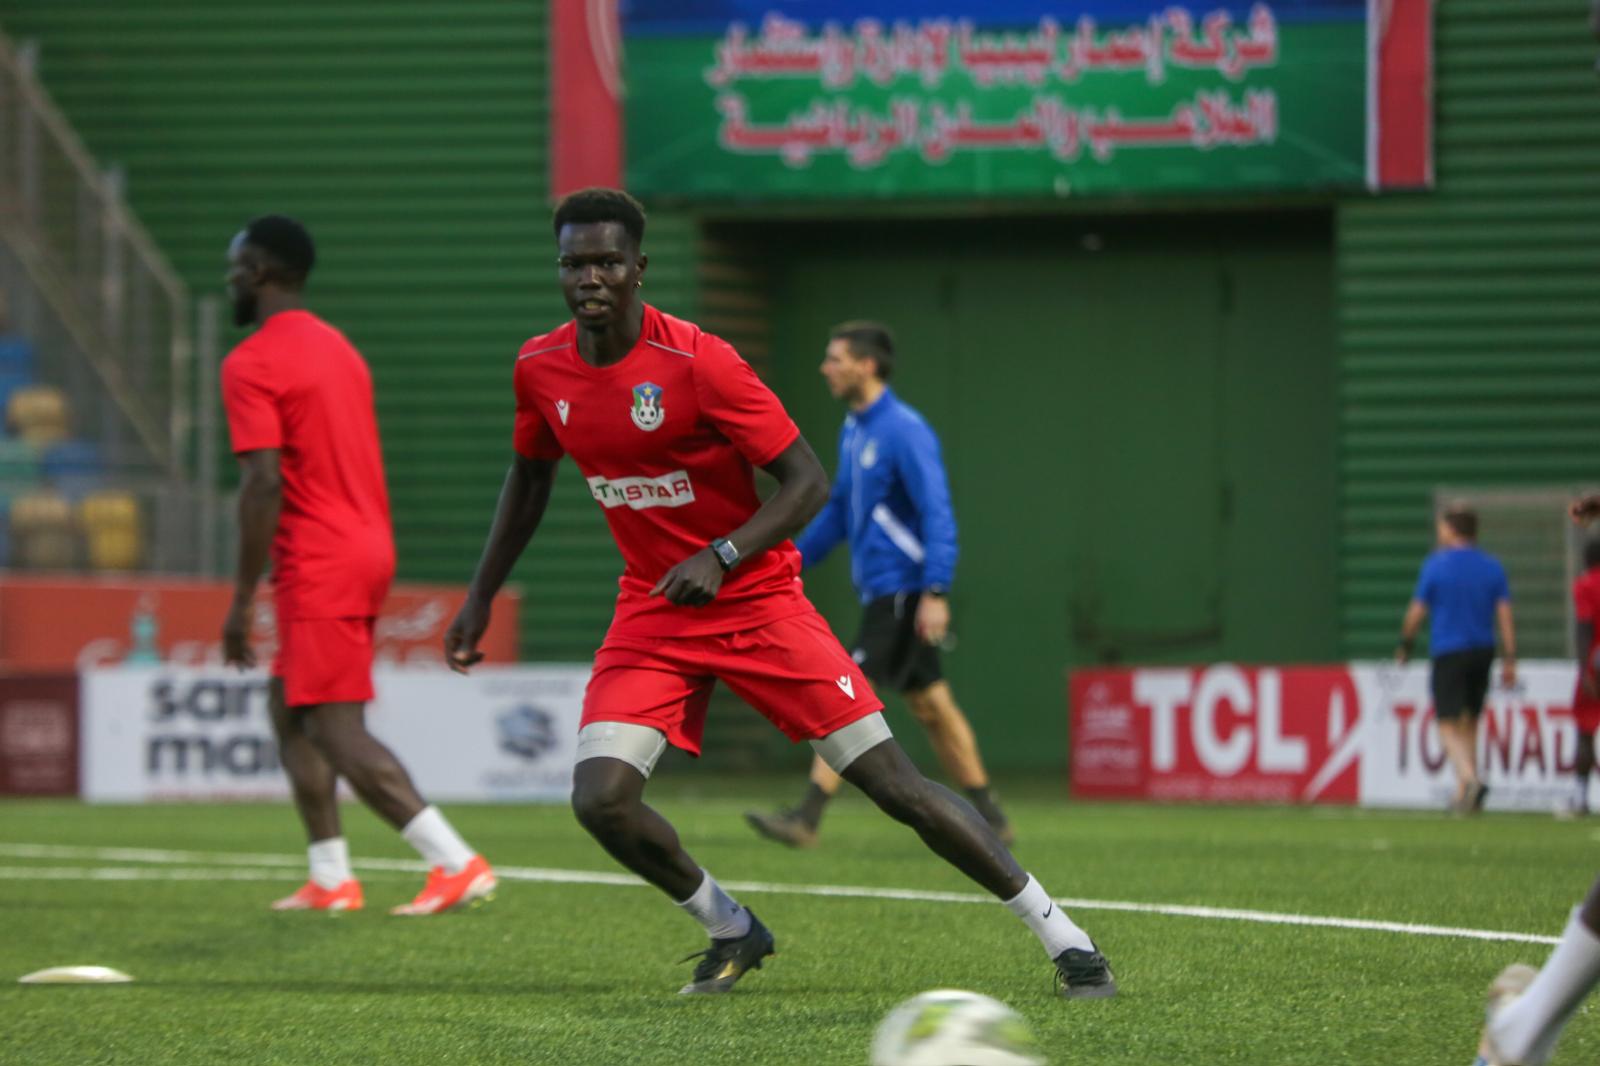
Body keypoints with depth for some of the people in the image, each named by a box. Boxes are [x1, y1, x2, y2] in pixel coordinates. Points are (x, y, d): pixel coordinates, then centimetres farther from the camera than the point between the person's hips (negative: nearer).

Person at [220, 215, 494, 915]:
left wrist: (243, 598, -15)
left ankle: (457, 863, -18)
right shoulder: (337, 347, 17)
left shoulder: (252, 365, -12)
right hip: (367, 549, 10)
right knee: (289, 709, 18)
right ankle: (330, 879, 17)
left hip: (319, 568, -10)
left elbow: (264, 483, -19)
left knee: (337, 730, -9)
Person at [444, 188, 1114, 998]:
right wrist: (480, 597, 16)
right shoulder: (540, 369, -2)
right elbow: (528, 478, 18)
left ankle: (1062, 936, 1)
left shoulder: (698, 362, -18)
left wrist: (721, 557, -27)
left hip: (757, 599, -4)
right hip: (651, 612, 4)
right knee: (601, 797, -16)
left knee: (893, 783, -8)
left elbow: (807, 482, -15)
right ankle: (731, 932, 10)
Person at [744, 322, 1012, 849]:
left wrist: (935, 592, -26)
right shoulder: (854, 430, 14)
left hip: (903, 591, -10)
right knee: (931, 704, 12)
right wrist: (797, 558, 20)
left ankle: (806, 818, -13)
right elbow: (840, 508, 26)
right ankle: (990, 819, 18)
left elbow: (938, 514, -20)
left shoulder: (904, 431, -15)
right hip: (881, 590, 10)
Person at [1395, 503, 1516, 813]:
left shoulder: (1436, 565, -6)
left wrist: (1405, 645, 15)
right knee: (1469, 723, 17)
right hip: (1483, 651, 4)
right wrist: (1509, 660, -1)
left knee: (1449, 726, -4)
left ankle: (1470, 779, -28)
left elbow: (1416, 612, -2)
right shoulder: (1492, 567, 4)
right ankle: (1464, 793, 18)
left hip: (1448, 654, -4)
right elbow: (1505, 613, -1)